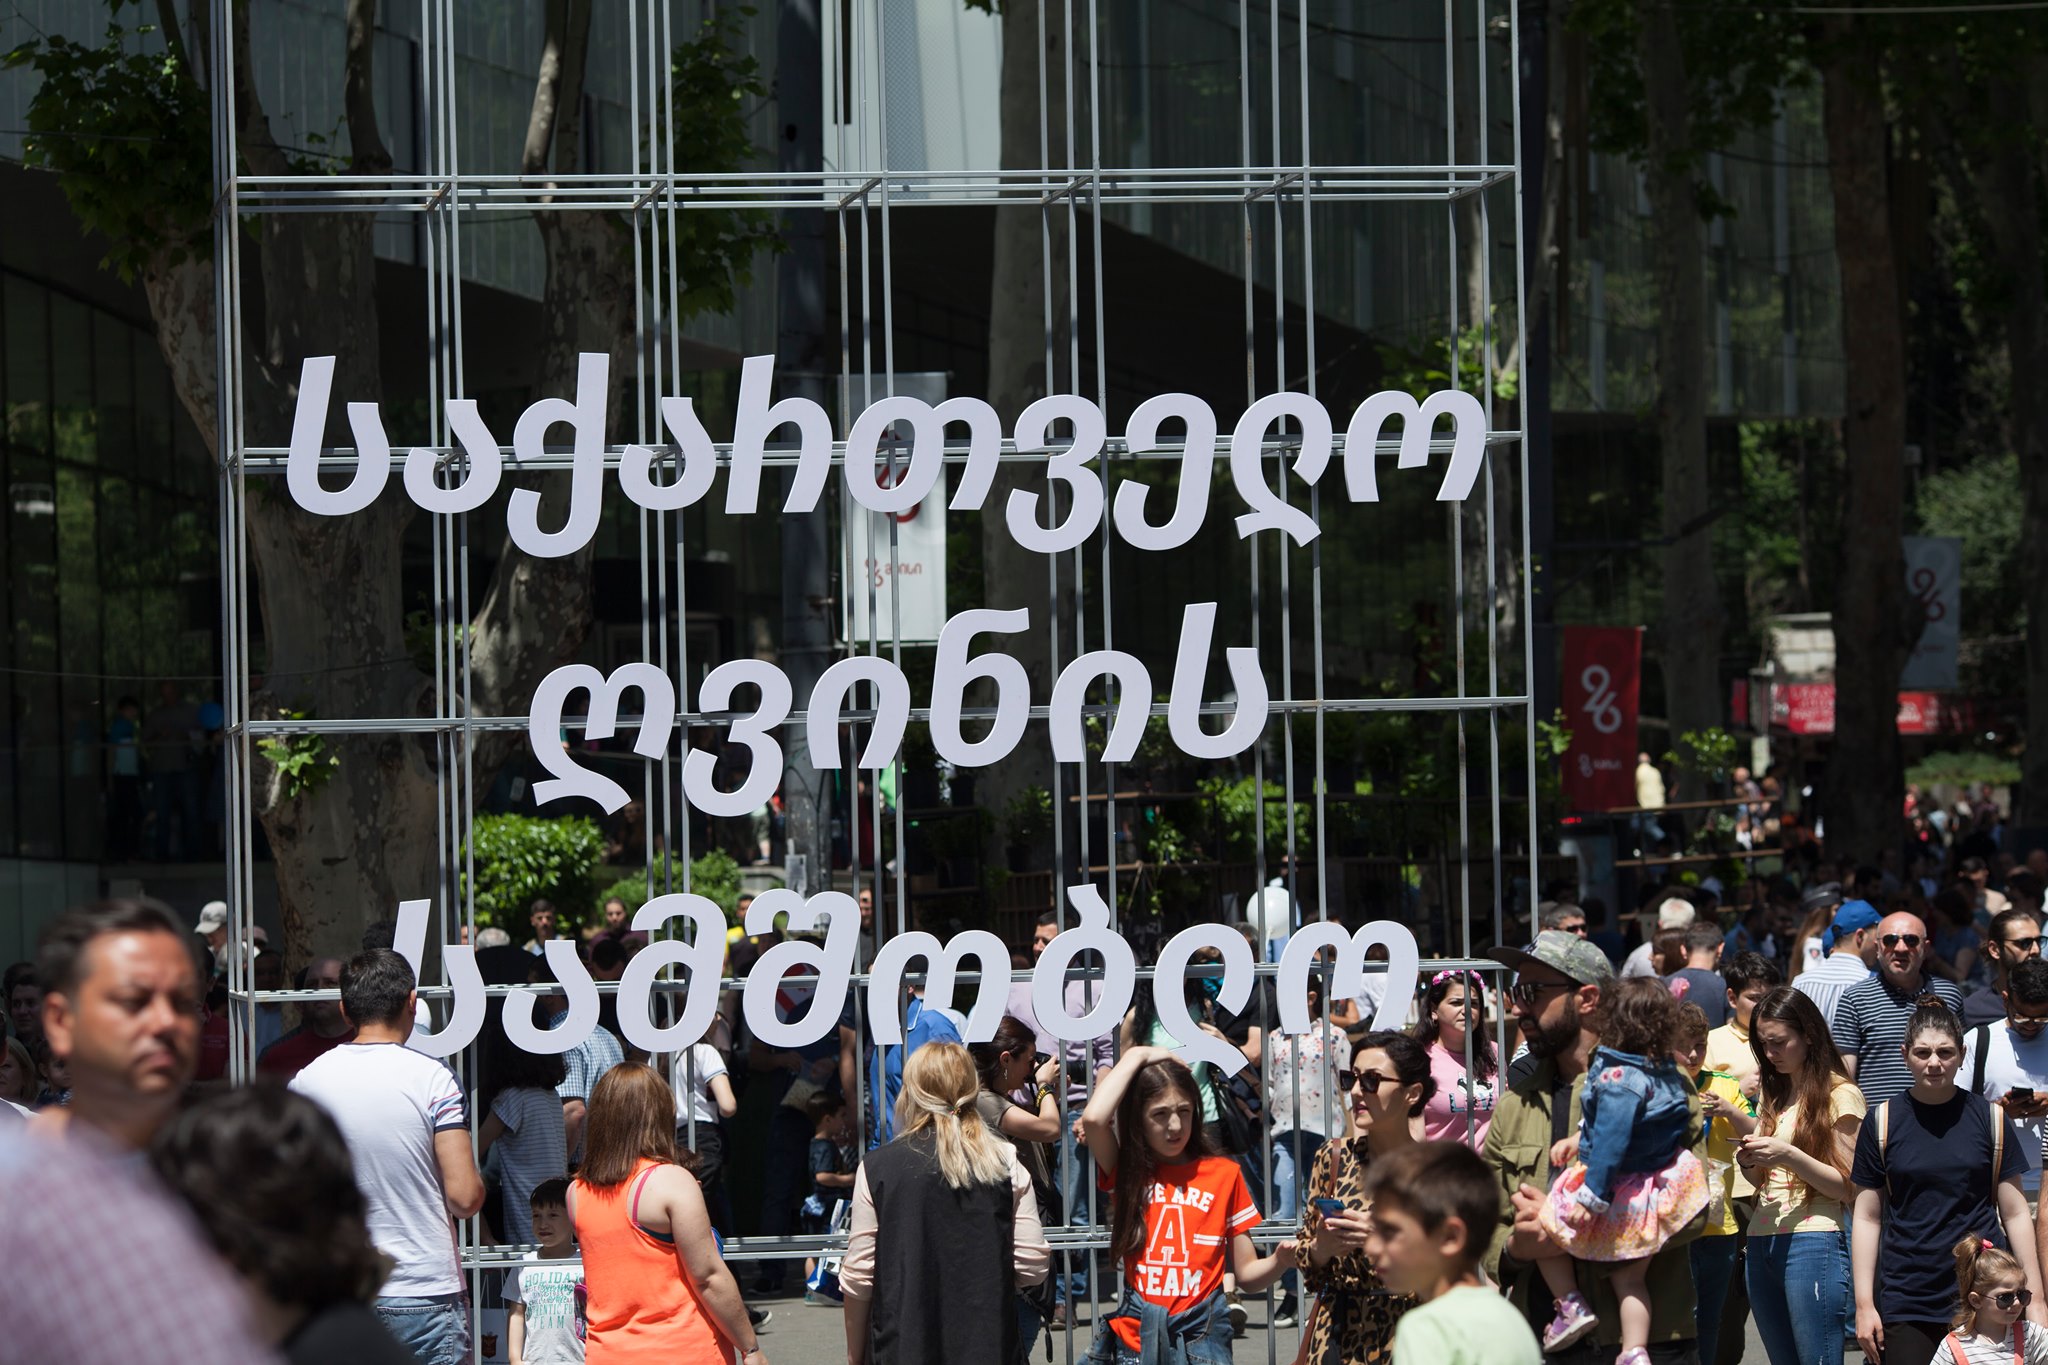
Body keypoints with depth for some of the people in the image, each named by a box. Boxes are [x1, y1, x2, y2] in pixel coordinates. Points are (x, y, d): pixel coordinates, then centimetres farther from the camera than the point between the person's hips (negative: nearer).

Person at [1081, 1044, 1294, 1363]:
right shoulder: (1126, 1170, 3)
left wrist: (1280, 1261, -16)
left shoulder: (1224, 1174, 4)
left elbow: (1247, 1275, 6)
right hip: (1135, 1339, 0)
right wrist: (1137, 1057, -6)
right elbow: (1094, 1119, -18)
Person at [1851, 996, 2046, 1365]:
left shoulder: (1989, 1119, 4)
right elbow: (1867, 1217, 6)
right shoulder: (1882, 1122, 4)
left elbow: (2015, 1214, 7)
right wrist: (1864, 1304, 1)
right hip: (1906, 1303, 0)